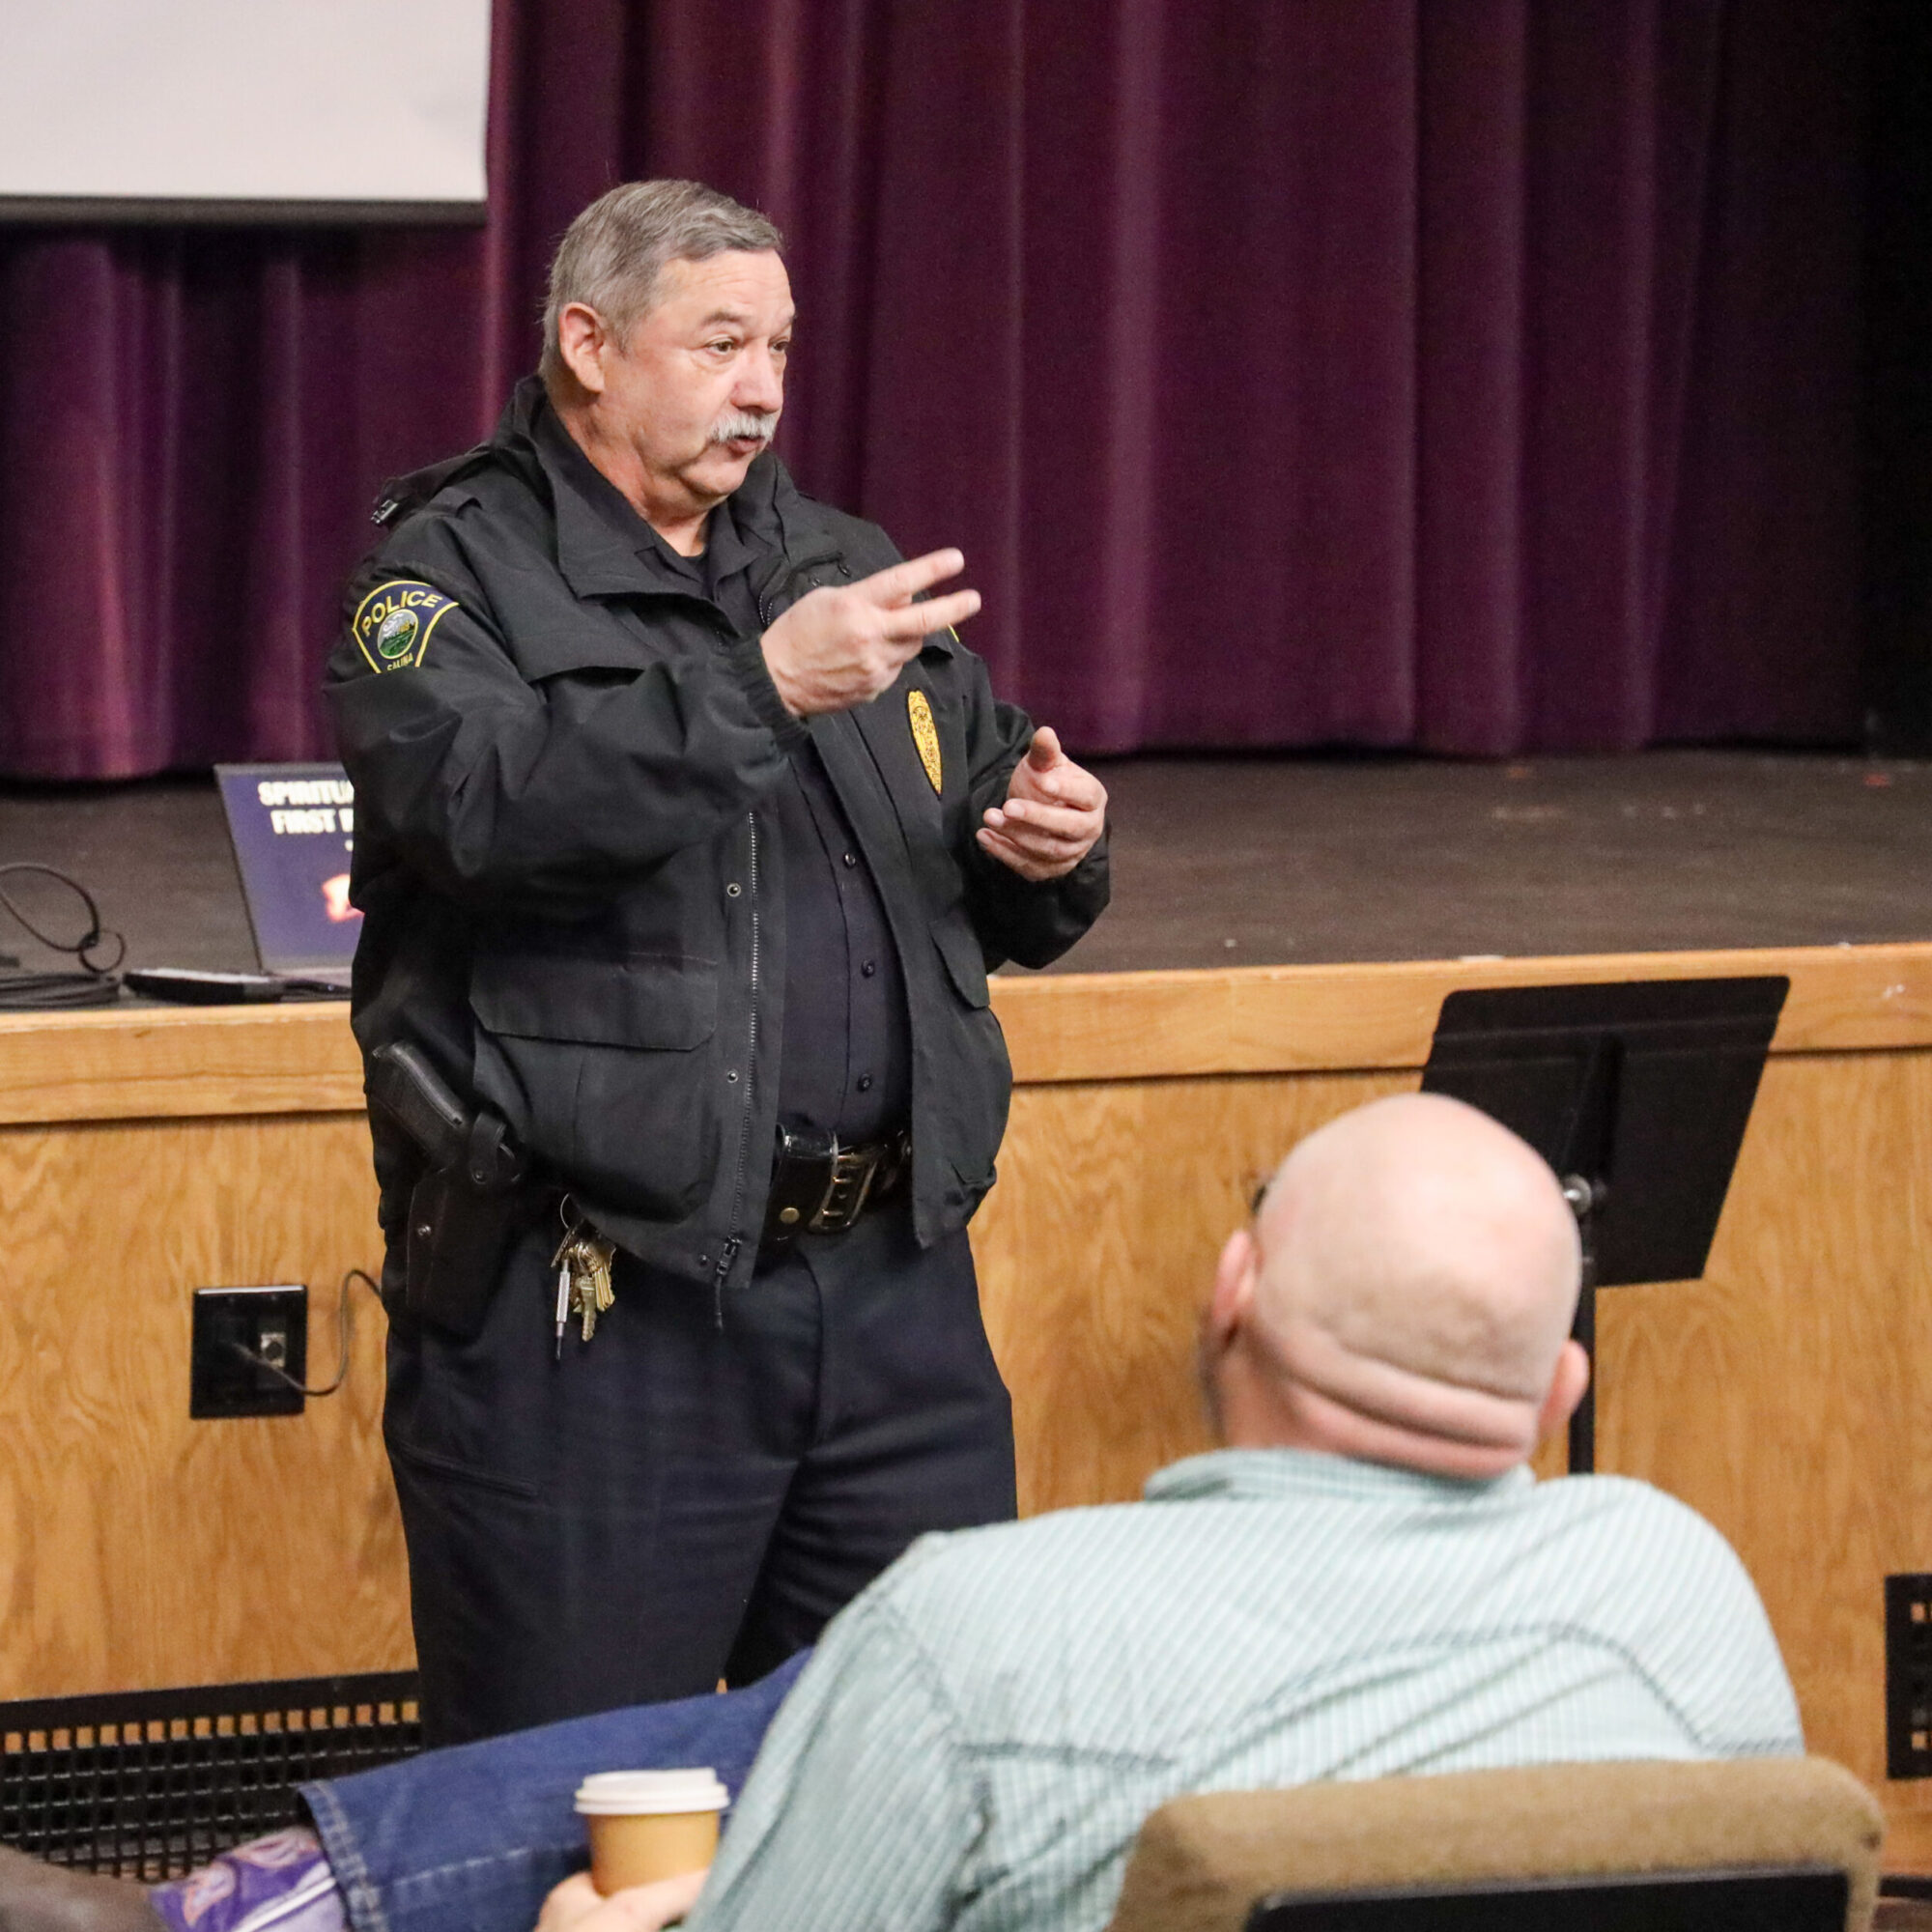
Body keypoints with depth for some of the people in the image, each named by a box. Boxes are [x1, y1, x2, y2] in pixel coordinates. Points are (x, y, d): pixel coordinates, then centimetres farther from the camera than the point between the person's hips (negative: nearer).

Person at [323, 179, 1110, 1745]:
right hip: (590, 1309, -6)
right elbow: (481, 797, -22)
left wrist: (1045, 851, 1)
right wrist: (763, 688, -27)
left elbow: (998, 906, 25)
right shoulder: (453, 572, -1)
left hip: (891, 1280, 6)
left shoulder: (843, 567, 19)